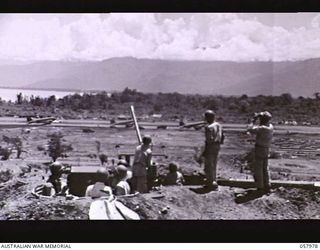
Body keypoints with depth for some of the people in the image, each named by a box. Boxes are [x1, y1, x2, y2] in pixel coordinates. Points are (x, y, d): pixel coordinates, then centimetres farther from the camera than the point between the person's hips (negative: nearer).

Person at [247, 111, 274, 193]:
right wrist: (258, 117, 10)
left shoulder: (262, 128, -23)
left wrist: (253, 120, -13)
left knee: (258, 169, 1)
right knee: (265, 168, 17)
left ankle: (260, 187, 4)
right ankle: (267, 186, 21)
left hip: (259, 149, -8)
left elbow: (249, 129, -22)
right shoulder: (270, 126, 2)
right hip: (266, 150, 8)